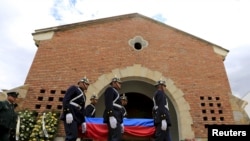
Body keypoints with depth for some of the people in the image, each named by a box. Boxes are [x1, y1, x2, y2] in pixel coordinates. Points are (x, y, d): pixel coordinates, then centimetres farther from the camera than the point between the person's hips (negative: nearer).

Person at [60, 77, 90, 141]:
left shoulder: (83, 95, 24)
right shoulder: (73, 88, 2)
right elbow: (65, 100, -11)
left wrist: (83, 122, 16)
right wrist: (68, 113, -22)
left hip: (77, 118, 8)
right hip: (70, 116, -8)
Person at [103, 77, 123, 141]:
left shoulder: (115, 92, 28)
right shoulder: (110, 89, 1)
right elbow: (108, 103, -15)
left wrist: (120, 122, 22)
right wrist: (111, 116, -25)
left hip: (116, 117, 10)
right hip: (113, 116, -10)